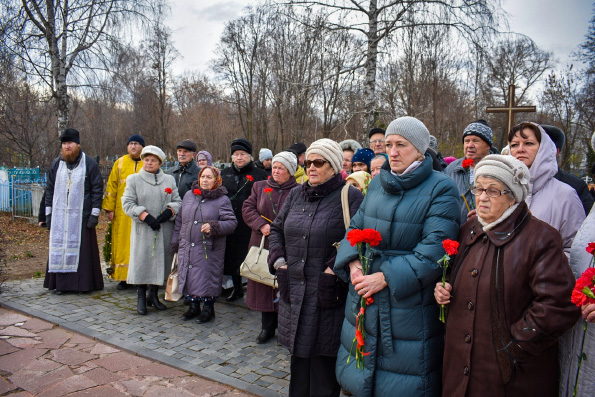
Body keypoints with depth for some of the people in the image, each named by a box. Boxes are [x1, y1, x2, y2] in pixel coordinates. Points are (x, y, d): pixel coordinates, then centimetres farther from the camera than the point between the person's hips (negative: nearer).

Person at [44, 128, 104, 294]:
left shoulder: (89, 164, -1)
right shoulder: (56, 164, 11)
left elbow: (97, 189, -2)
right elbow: (49, 189, 14)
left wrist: (94, 214, -8)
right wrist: (48, 213, 9)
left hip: (81, 216, -3)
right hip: (59, 216, 4)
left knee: (82, 248, 0)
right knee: (59, 247, 4)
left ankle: (84, 283, 9)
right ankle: (61, 283, 13)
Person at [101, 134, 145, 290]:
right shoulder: (120, 163, 9)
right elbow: (111, 186, 8)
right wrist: (109, 208, 0)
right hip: (123, 212, 1)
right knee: (122, 244, 3)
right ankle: (123, 277, 11)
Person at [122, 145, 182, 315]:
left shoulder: (169, 179, 12)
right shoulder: (133, 179, 6)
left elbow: (177, 201, 9)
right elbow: (127, 203, -2)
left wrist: (169, 212, -12)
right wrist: (145, 216, -15)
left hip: (165, 229, 2)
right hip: (143, 230, -2)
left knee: (161, 261, 7)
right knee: (142, 261, -2)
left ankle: (153, 295, 23)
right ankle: (141, 298, 11)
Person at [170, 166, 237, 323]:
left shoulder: (222, 200, -3)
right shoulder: (189, 196, 12)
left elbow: (232, 222, -9)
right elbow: (179, 220, 18)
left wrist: (214, 226, -24)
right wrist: (175, 241, 16)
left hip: (209, 249, -5)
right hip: (187, 247, 5)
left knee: (207, 278, -2)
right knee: (189, 277, 10)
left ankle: (208, 308, 18)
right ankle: (194, 306, 29)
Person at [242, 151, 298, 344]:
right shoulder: (260, 187, 11)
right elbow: (247, 209, 5)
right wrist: (261, 225, -10)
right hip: (262, 245, 4)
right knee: (264, 285, 10)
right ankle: (268, 326, 25)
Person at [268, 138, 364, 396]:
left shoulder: (350, 196, -7)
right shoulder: (296, 195, 12)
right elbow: (277, 229, 18)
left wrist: (334, 269, -19)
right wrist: (278, 259, 4)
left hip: (327, 296, -5)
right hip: (294, 292, 6)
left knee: (323, 360, 5)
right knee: (298, 354, 19)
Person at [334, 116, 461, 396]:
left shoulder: (441, 189, -8)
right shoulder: (377, 184, 10)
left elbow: (434, 249, -17)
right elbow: (355, 227, 11)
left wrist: (386, 277, -21)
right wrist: (354, 263, -8)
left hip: (409, 305, -5)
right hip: (364, 300, 5)